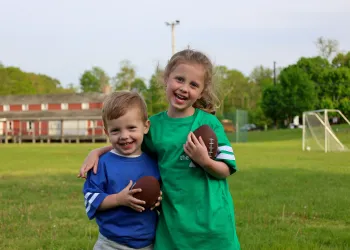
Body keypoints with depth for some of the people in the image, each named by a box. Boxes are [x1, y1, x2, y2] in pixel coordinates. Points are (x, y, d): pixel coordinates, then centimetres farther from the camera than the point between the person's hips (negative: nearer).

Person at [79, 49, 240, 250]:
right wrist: (97, 152, 6)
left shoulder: (209, 123, -6)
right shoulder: (154, 125, 3)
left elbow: (226, 170, -4)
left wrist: (204, 161, -22)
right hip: (173, 223, 2)